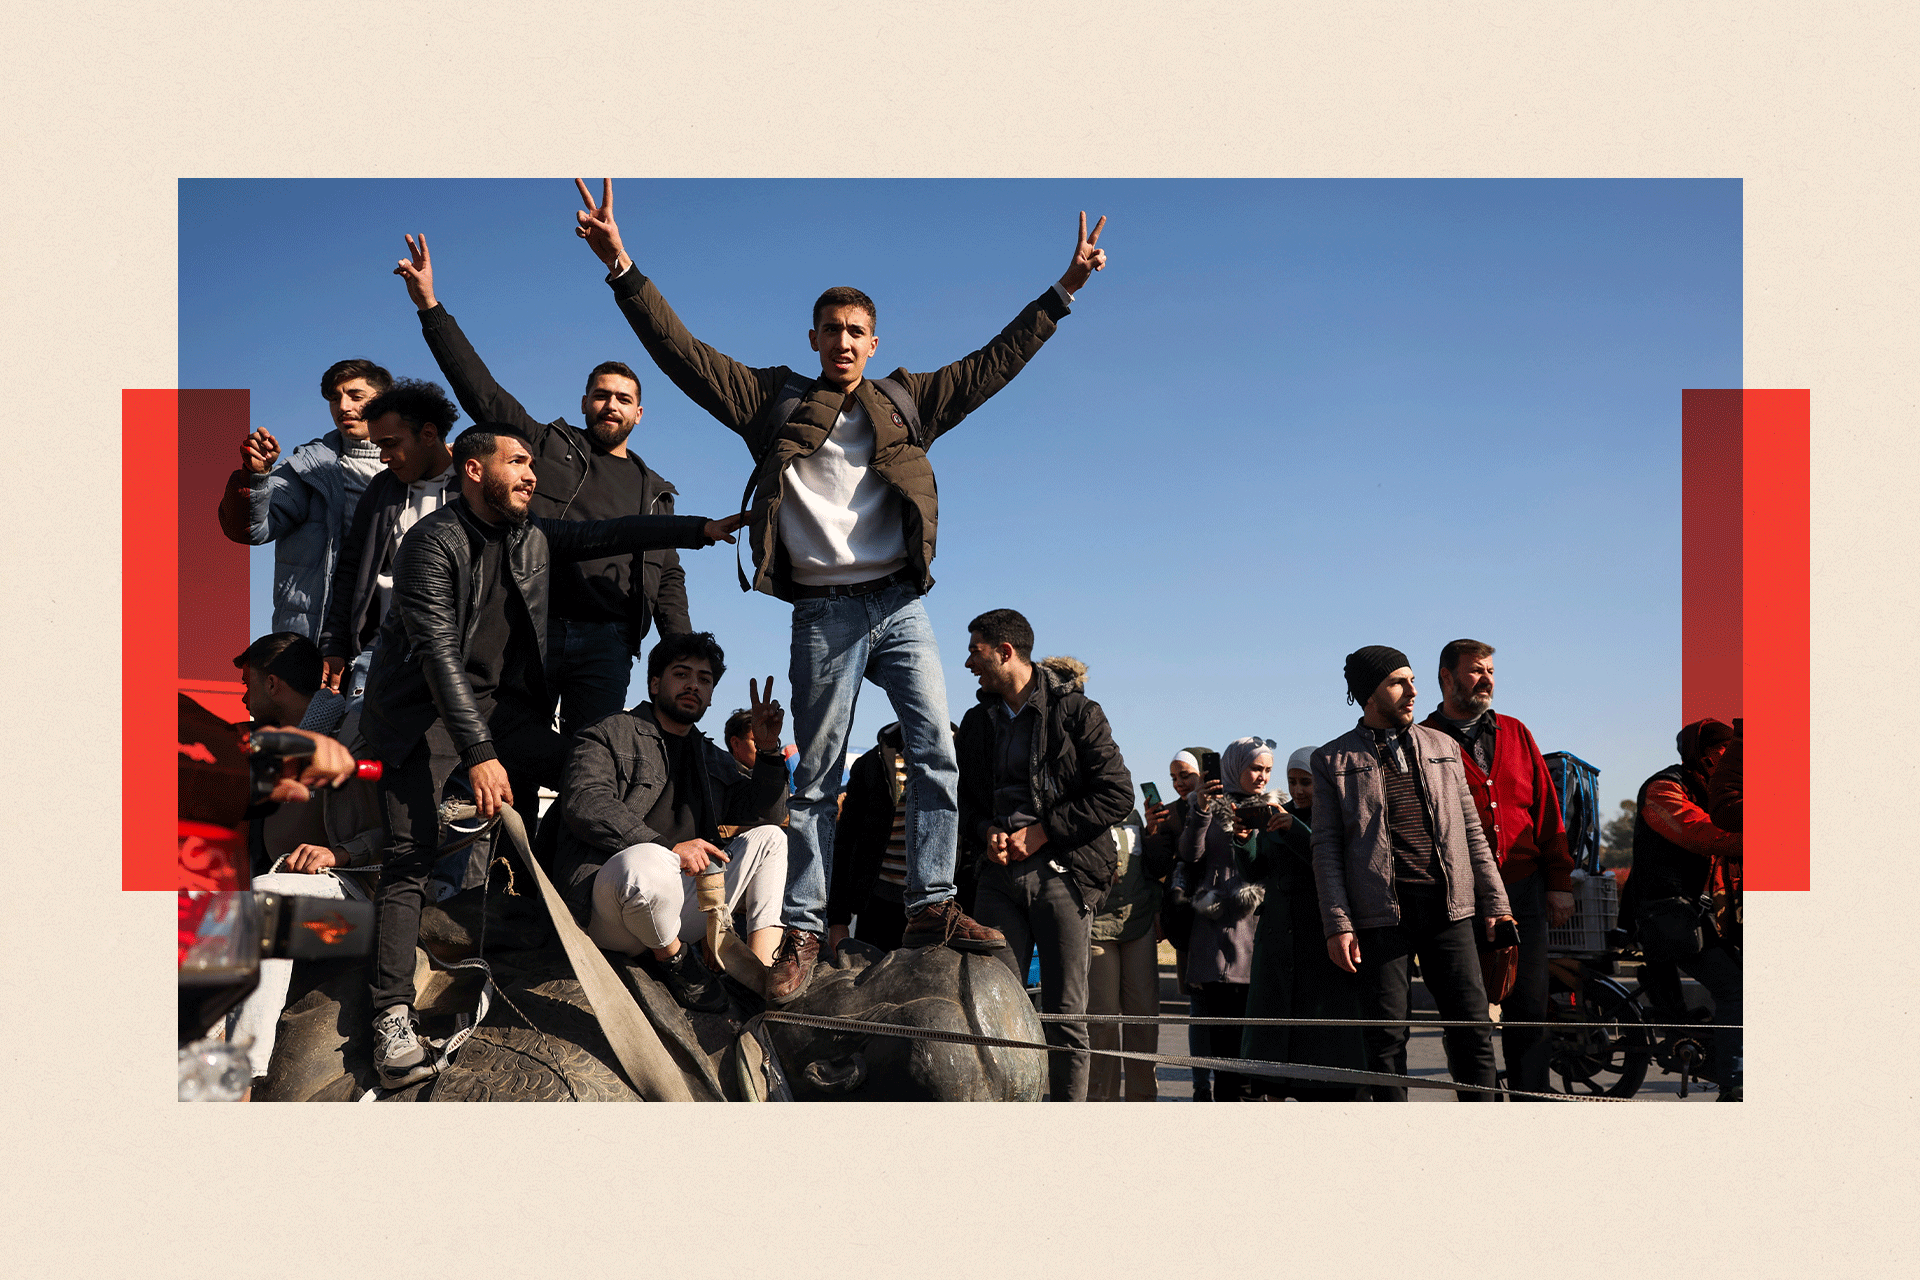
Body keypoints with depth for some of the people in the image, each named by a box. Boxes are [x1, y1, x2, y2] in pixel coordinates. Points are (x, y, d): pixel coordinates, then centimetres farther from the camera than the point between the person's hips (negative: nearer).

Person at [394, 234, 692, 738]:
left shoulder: (653, 493, 23)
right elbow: (479, 388, 10)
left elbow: (669, 579, 20)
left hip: (606, 643, 2)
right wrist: (431, 308, 2)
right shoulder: (547, 446, 17)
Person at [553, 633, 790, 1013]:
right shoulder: (610, 734, 5)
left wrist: (767, 752, -1)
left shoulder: (714, 759, 25)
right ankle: (671, 957, -9)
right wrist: (670, 849, -22)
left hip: (681, 903, 6)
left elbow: (767, 812, 18)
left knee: (769, 838, 0)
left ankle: (762, 972, -14)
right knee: (646, 861, -40)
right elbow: (584, 803, -13)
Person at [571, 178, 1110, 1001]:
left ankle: (930, 904, -1)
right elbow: (681, 352, 4)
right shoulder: (776, 402, 9)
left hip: (900, 603, 2)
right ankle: (803, 929, 6)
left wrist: (1064, 289, 14)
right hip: (823, 611, -2)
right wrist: (622, 269, -3)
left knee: (935, 749, -8)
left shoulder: (906, 402, 14)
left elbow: (995, 361, 16)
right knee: (815, 773, 2)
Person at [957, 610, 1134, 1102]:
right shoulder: (978, 721, 17)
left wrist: (1042, 831, -9)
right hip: (999, 873, 4)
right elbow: (964, 799, 23)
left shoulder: (1075, 711, 1)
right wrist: (985, 834, 0)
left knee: (1063, 1010, -3)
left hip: (1061, 872, -4)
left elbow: (1117, 793, -5)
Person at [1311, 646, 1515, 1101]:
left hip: (1448, 907, 3)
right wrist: (1337, 923, -7)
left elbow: (1471, 829, 16)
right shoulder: (1332, 760, 6)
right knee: (1386, 1037, 0)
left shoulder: (1442, 746, 15)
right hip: (1381, 912, -2)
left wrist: (1494, 902, 9)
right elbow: (1326, 846, 2)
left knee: (1474, 1026, 0)